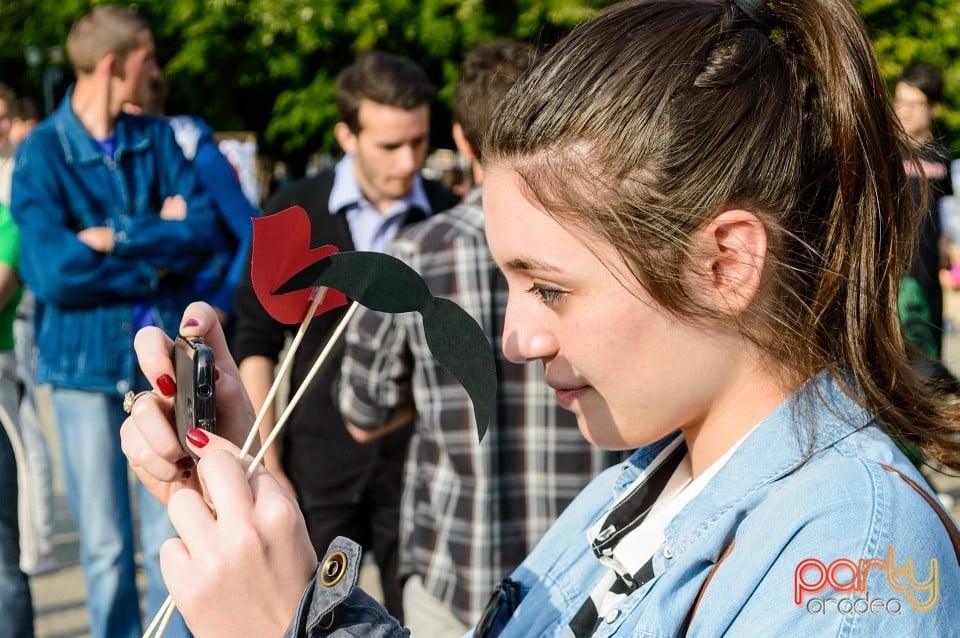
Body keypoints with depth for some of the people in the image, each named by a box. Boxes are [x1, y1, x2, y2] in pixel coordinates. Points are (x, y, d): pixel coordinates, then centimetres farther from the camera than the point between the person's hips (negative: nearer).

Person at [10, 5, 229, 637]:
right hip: (86, 361, -2)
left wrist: (119, 239, -17)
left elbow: (208, 230, -6)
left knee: (172, 538, 5)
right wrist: (160, 250, -10)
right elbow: (51, 271, -17)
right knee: (106, 545, 6)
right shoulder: (41, 152, -6)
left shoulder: (158, 138, 5)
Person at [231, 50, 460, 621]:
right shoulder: (294, 214, -2)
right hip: (320, 468, 0)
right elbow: (256, 344, 2)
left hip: (421, 467, 0)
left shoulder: (447, 219, -3)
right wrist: (267, 466, -3)